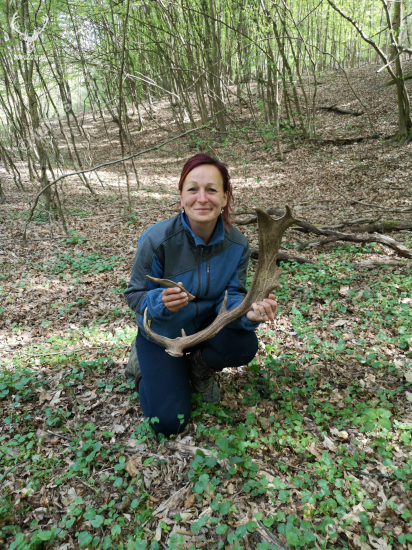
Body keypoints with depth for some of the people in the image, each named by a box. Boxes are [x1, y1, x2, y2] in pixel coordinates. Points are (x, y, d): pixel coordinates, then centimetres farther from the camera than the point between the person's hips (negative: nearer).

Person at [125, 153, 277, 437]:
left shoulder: (237, 243, -16)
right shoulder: (157, 239, -26)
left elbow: (231, 296, -15)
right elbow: (135, 294, -17)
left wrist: (249, 312, -38)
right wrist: (161, 302, -41)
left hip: (207, 326, 3)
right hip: (161, 334, -2)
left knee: (245, 345, -29)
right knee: (169, 422, -9)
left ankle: (200, 366, 7)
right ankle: (148, 366, 23)